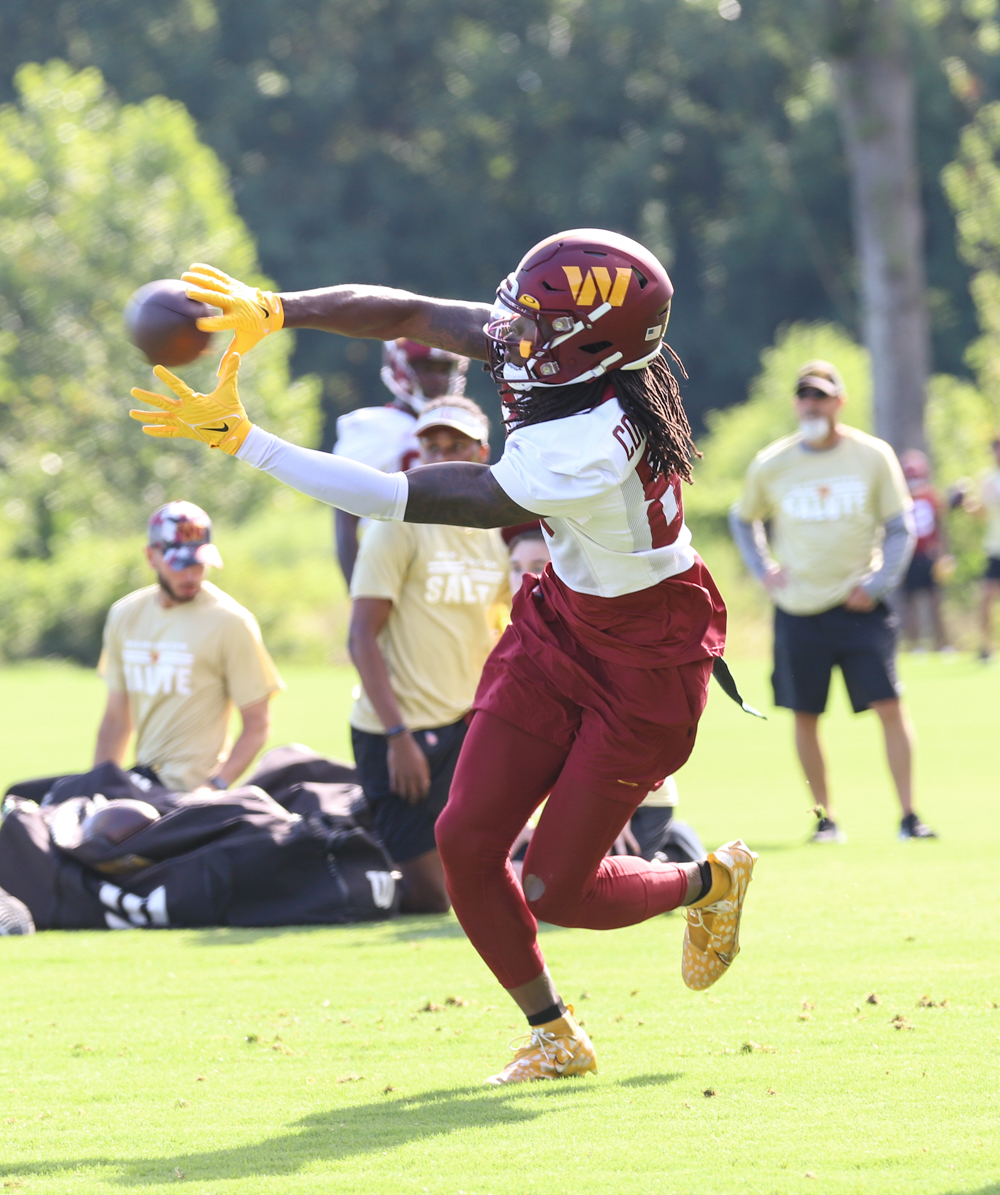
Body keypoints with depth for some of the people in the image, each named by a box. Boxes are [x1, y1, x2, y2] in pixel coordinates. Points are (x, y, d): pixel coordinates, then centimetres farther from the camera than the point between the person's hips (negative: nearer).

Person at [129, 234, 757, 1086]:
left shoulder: (587, 450, -37)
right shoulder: (573, 362, -14)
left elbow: (404, 501, -34)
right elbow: (409, 316, -5)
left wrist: (237, 436, -32)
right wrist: (272, 311, -17)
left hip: (645, 662, -8)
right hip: (561, 622, 8)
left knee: (553, 890, 0)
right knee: (467, 841, -1)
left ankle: (709, 884, 30)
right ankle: (554, 1036, 17)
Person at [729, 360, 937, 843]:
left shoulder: (874, 456, -1)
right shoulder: (771, 464, 2)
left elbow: (900, 528, 3)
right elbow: (743, 519, 19)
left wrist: (876, 585, -8)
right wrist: (763, 569, 6)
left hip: (859, 605, -1)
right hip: (798, 611, 1)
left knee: (890, 705, -9)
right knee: (805, 715, 3)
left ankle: (908, 816, -5)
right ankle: (825, 818, 17)